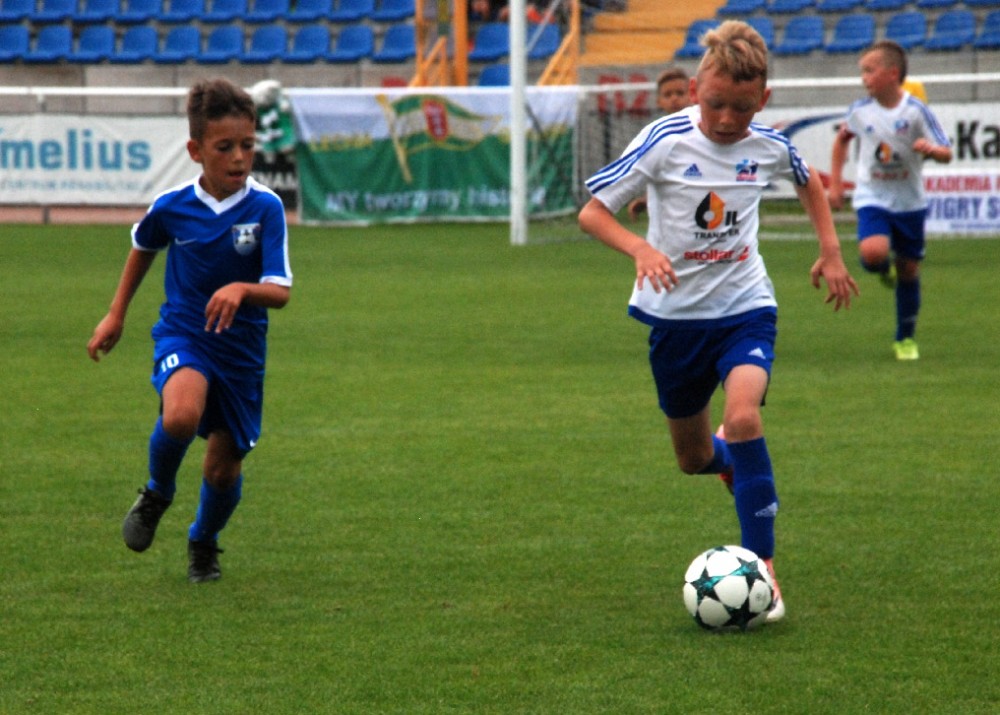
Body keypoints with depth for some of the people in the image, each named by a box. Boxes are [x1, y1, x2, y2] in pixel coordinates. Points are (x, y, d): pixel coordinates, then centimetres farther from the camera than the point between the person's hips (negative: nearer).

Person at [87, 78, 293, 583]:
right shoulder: (171, 207, -8)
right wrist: (116, 314, 19)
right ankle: (157, 493, 1)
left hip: (241, 348, 1)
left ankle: (204, 543, 40)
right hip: (182, 334, -1)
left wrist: (241, 289, -40)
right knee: (181, 416, -32)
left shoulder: (266, 209, -14)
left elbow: (279, 292, -19)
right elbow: (143, 247, 16)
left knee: (224, 468, 7)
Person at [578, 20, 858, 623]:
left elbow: (809, 183, 19)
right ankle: (727, 457, 51)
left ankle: (764, 570, -22)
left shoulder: (768, 147, -5)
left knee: (743, 416, -27)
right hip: (677, 316, 0)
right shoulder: (666, 142, -15)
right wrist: (641, 250, -30)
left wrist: (832, 252, 12)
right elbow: (592, 211, -13)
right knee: (694, 459, 11)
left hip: (745, 308, 0)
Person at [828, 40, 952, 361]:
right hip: (873, 199, 0)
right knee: (873, 253, -27)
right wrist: (835, 182, 12)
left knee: (909, 271, 8)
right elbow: (842, 138, 16)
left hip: (910, 202, 0)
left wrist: (930, 149, -33)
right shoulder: (860, 111, -5)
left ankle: (906, 338, 25)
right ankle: (885, 270, 11)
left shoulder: (916, 111, -12)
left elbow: (946, 154, -10)